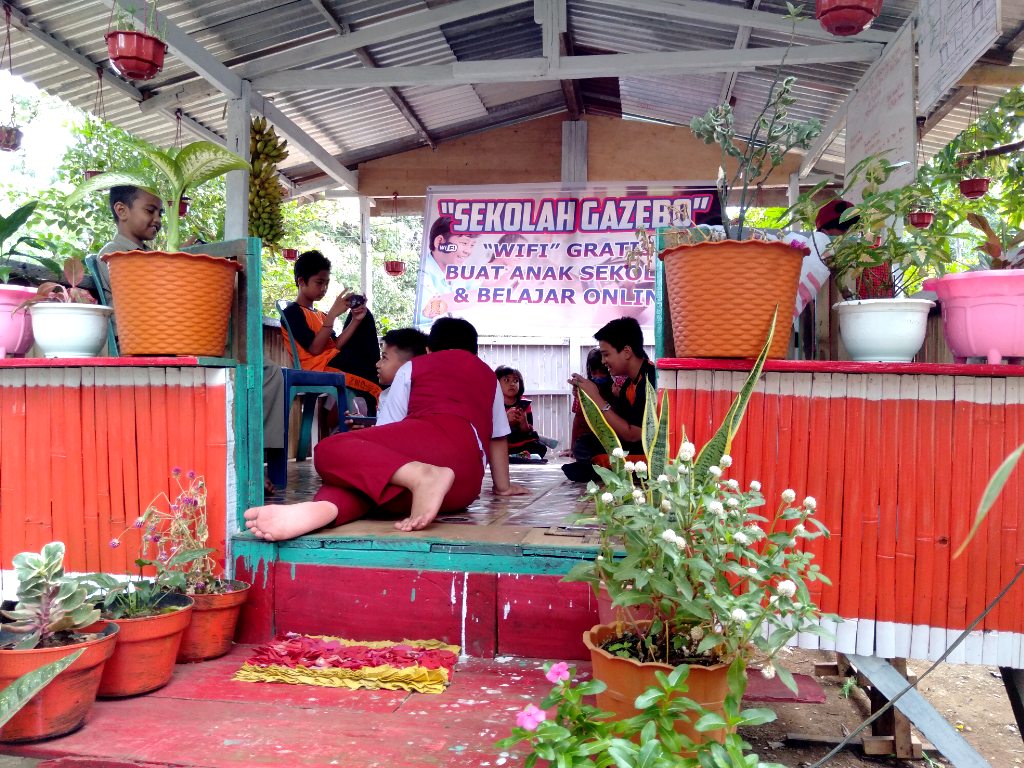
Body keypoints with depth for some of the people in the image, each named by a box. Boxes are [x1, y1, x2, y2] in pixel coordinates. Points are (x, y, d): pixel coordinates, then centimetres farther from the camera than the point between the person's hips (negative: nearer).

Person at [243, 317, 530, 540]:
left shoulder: (412, 367, 29)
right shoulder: (488, 376, 40)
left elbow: (387, 428, 28)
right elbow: (497, 437, 40)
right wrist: (503, 486, 50)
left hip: (432, 435, -4)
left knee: (329, 450, -9)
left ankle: (422, 475, -36)